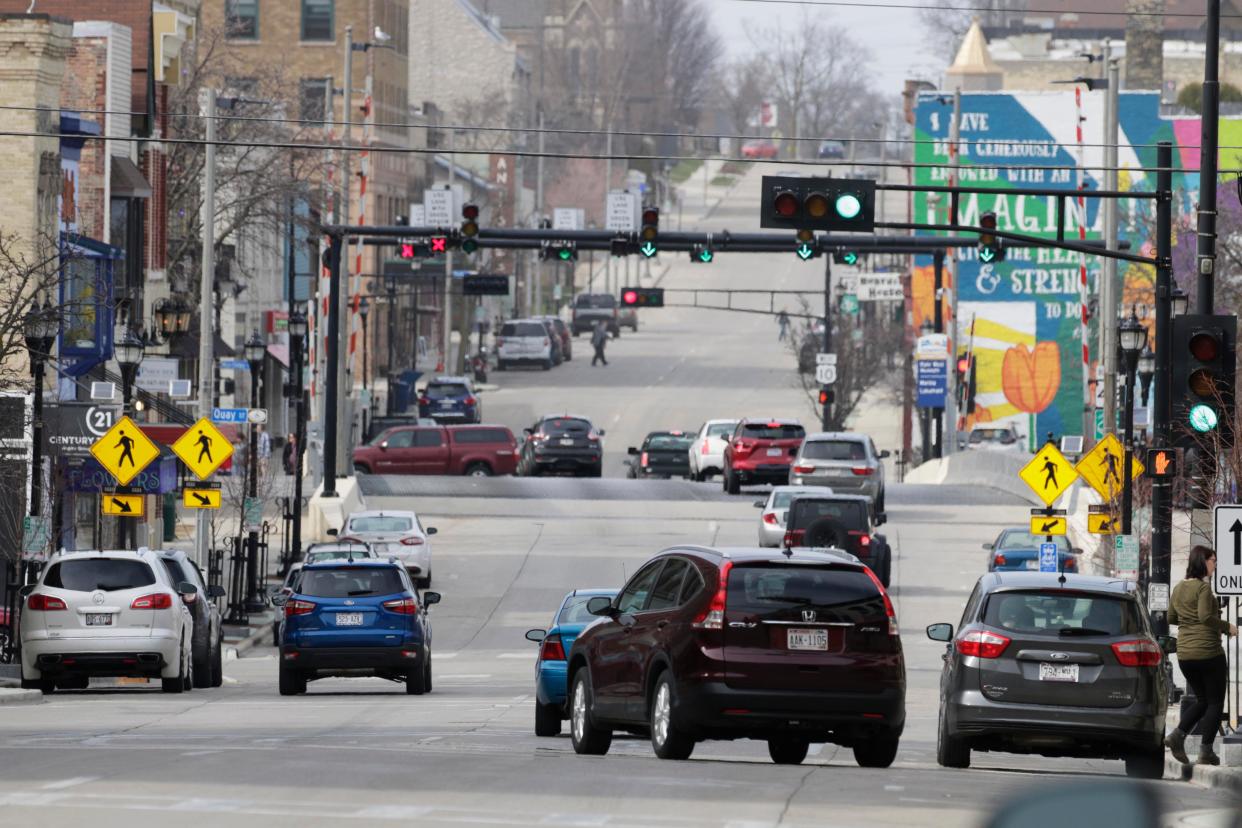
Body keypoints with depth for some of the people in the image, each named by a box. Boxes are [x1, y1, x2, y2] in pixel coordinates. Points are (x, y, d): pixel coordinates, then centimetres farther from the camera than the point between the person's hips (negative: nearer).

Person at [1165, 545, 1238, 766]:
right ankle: (1206, 751, 0)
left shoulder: (1178, 588, 11)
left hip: (1184, 654, 7)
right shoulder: (1203, 587, -12)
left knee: (1202, 700, 19)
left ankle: (1178, 735, -2)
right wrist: (1226, 626, -9)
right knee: (1215, 702, 5)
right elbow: (1205, 616, -22)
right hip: (1208, 651, -7)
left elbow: (1171, 618, 19)